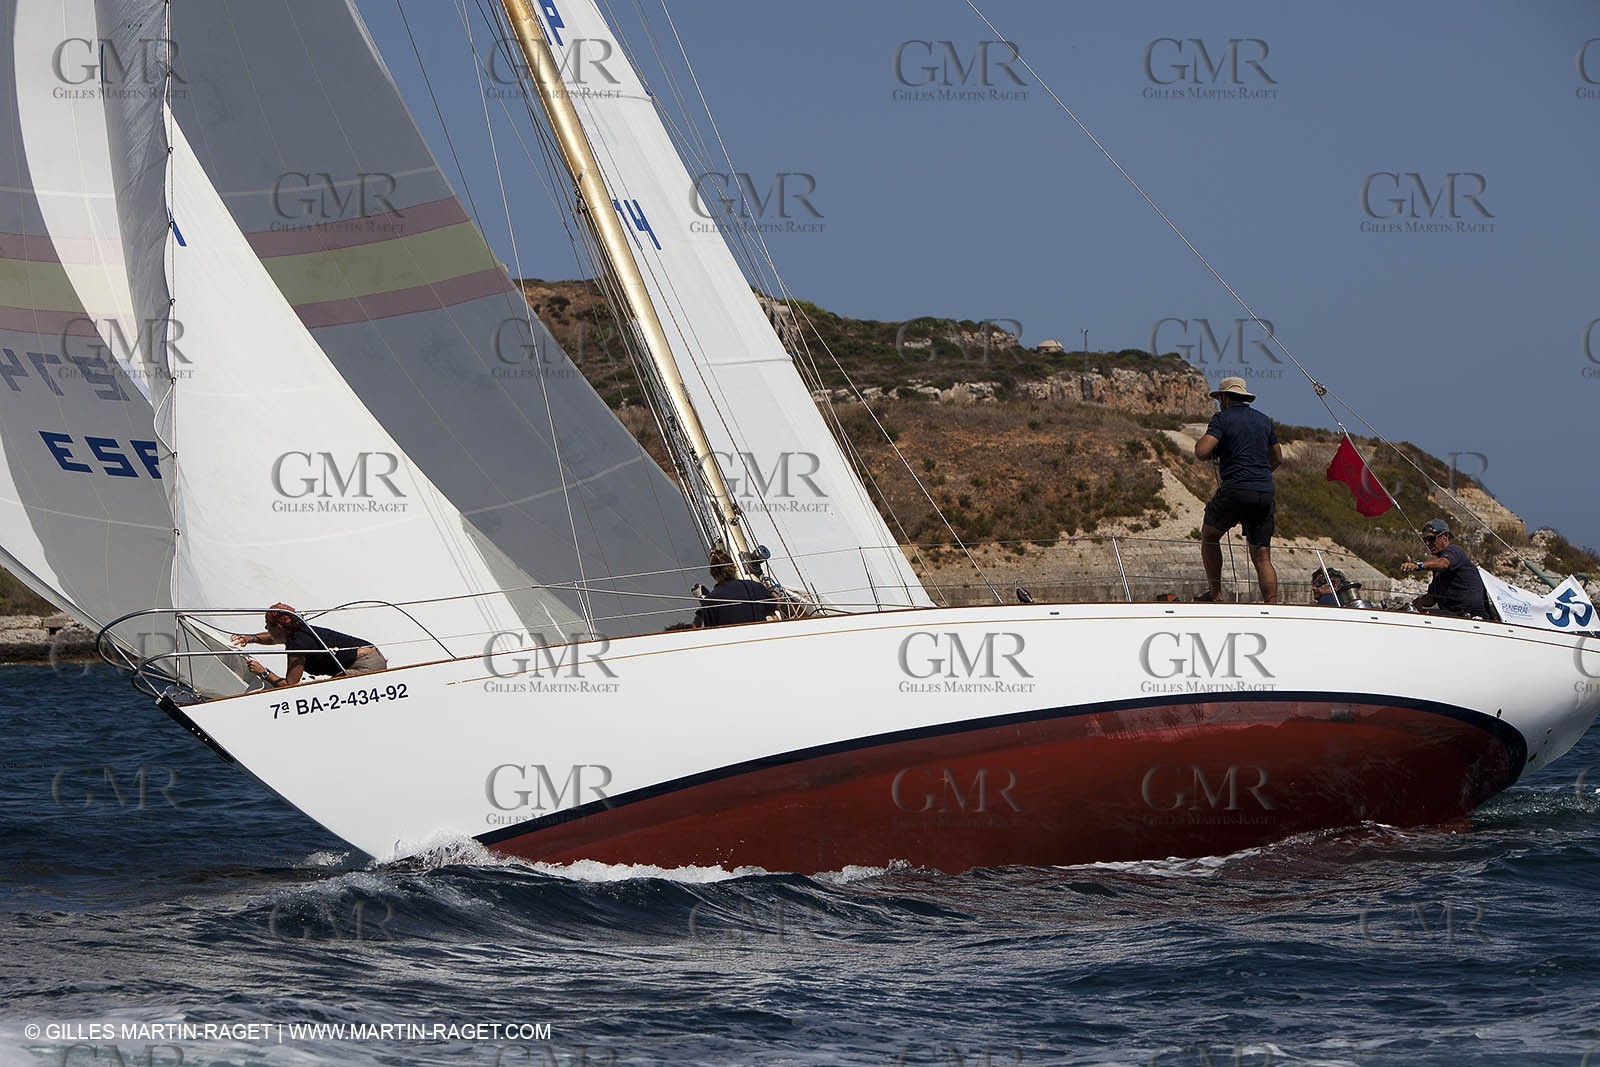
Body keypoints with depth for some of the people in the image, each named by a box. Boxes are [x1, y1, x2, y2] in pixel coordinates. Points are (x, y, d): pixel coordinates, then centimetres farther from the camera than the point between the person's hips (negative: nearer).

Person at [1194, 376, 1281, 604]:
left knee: (1209, 536, 18)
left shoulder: (1223, 418, -1)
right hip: (1265, 492, 5)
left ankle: (1215, 594, 12)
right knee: (1262, 557, 3)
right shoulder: (1264, 420, 18)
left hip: (1236, 491, -5)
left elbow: (1201, 452, -14)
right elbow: (1277, 458, 28)